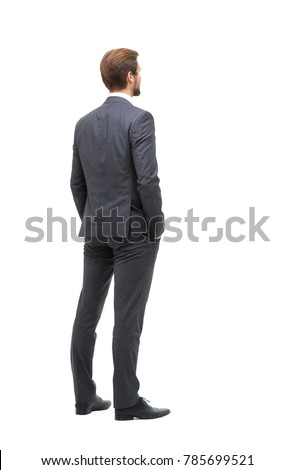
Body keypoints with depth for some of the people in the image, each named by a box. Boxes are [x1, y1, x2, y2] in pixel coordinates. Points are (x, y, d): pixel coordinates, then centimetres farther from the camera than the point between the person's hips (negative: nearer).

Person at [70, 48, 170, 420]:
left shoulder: (84, 123, 9)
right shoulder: (139, 119, -13)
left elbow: (77, 182, 12)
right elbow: (147, 179, -19)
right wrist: (157, 225, -7)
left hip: (96, 231, 7)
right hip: (134, 232, -7)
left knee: (87, 316, 8)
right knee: (128, 319, -2)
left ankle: (84, 397, 16)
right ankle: (126, 402, 4)